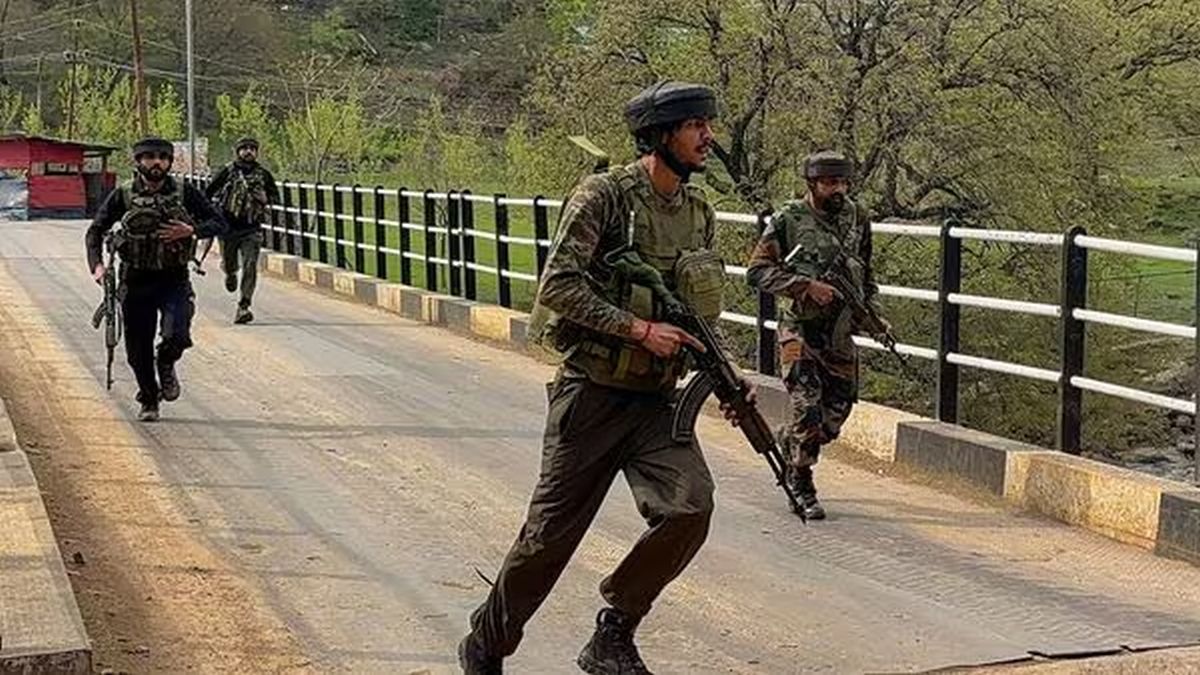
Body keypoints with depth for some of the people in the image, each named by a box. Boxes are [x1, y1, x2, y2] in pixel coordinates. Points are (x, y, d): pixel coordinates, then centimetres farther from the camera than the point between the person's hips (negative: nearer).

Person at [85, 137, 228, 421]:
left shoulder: (185, 193, -1)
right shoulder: (123, 195, -1)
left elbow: (219, 224, 3)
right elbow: (96, 231, 6)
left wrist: (192, 231, -16)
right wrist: (97, 265, -10)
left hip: (174, 280, -1)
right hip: (136, 281, 1)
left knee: (177, 336, -21)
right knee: (138, 349, 4)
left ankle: (166, 365, 14)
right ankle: (149, 402, 27)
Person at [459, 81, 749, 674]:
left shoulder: (699, 211, 11)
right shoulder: (603, 196, -10)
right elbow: (558, 286, -17)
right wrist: (639, 329, -21)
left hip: (657, 399, 5)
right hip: (592, 394, -5)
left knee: (690, 508, -17)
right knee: (552, 533, 3)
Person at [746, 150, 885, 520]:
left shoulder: (858, 218, 8)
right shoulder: (789, 219, -7)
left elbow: (866, 275, 20)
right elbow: (757, 271, -10)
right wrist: (806, 285, -19)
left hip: (841, 334, 5)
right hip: (801, 332, -5)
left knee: (836, 414, 7)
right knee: (807, 411, -11)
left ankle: (790, 442, 36)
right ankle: (803, 489, 5)